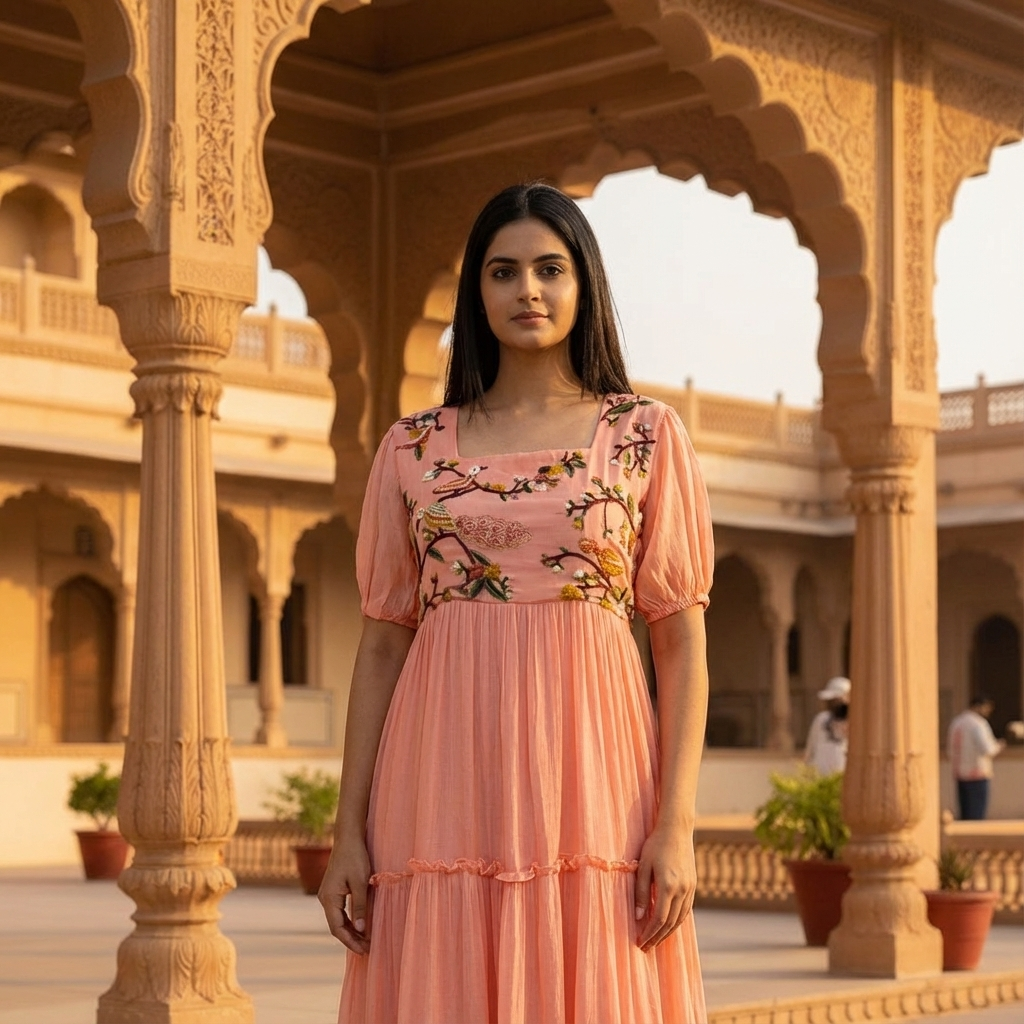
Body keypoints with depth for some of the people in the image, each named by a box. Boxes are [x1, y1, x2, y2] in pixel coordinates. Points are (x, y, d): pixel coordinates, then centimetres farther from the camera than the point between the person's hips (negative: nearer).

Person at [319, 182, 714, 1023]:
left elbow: (682, 643, 2)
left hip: (589, 777, -1)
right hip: (447, 786, 1)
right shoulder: (413, 449, 10)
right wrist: (349, 827, 2)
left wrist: (677, 824, -8)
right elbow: (381, 645, 9)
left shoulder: (647, 436, 6)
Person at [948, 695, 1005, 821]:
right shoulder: (978, 723, -13)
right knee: (977, 815, -6)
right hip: (977, 775, -8)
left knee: (965, 814, 11)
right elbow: (986, 749, -19)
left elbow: (950, 749, 18)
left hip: (960, 774, 8)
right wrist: (997, 746, -1)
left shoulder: (956, 722, 13)